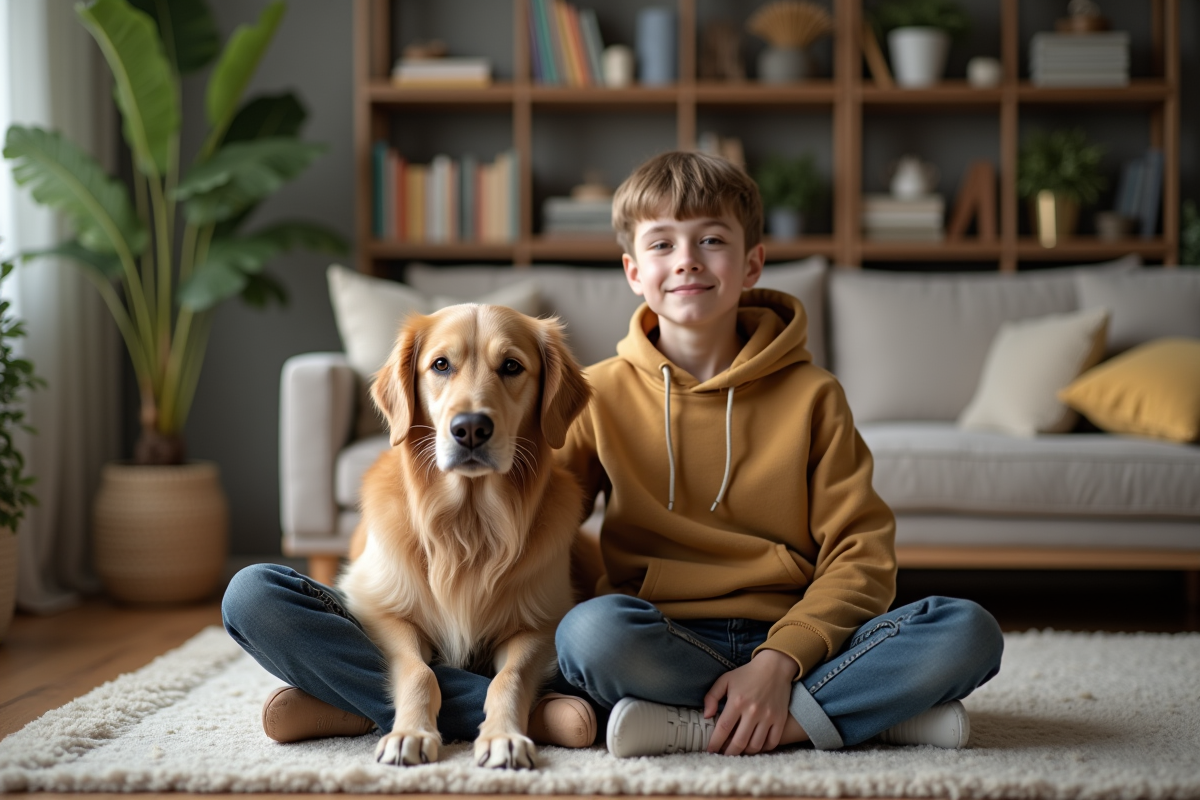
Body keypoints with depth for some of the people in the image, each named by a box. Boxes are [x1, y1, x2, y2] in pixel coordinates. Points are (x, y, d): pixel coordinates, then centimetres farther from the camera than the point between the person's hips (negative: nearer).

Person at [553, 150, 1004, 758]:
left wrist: (778, 661, -16)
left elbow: (861, 553, 0)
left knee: (969, 630, -22)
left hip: (793, 635, 2)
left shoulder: (810, 395, 6)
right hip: (664, 641, -1)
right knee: (590, 629, -35)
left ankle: (693, 727, -25)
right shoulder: (601, 395, 7)